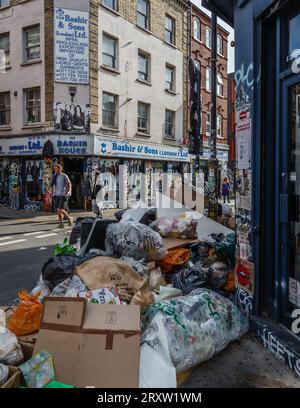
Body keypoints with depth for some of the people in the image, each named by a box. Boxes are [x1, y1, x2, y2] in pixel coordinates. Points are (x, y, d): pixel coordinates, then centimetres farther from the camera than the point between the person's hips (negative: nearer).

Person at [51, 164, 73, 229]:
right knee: (57, 210, 4)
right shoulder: (54, 176, 13)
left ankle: (69, 218, 10)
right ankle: (61, 223, 12)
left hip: (63, 195, -6)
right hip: (56, 195, 6)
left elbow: (69, 184, -6)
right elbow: (52, 185, 18)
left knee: (60, 209, -13)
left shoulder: (64, 176, -4)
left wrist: (67, 192, -14)